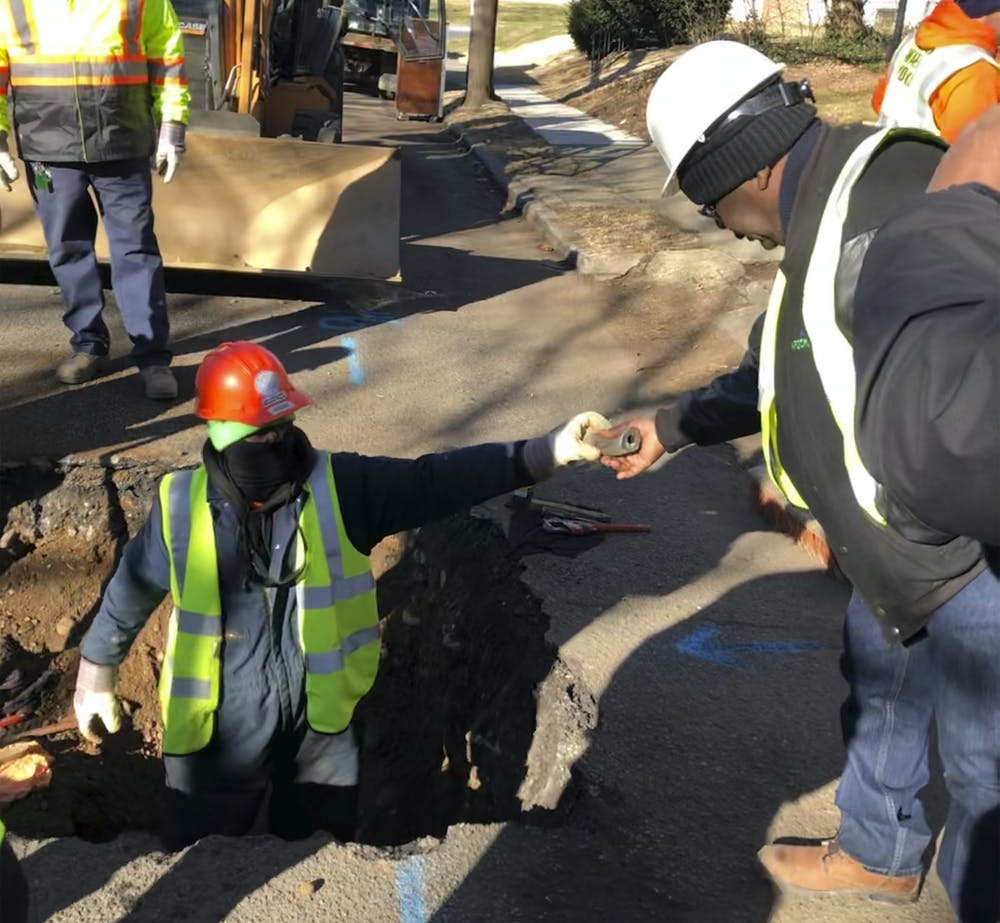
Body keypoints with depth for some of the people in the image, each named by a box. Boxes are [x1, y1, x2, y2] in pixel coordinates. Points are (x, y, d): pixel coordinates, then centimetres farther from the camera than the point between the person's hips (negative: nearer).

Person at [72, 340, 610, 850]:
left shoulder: (340, 486, -11)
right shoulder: (181, 505, -11)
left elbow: (437, 481, -16)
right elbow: (133, 589, 4)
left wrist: (546, 452, -25)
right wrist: (96, 675, 15)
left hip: (321, 723, 1)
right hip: (218, 729, -1)